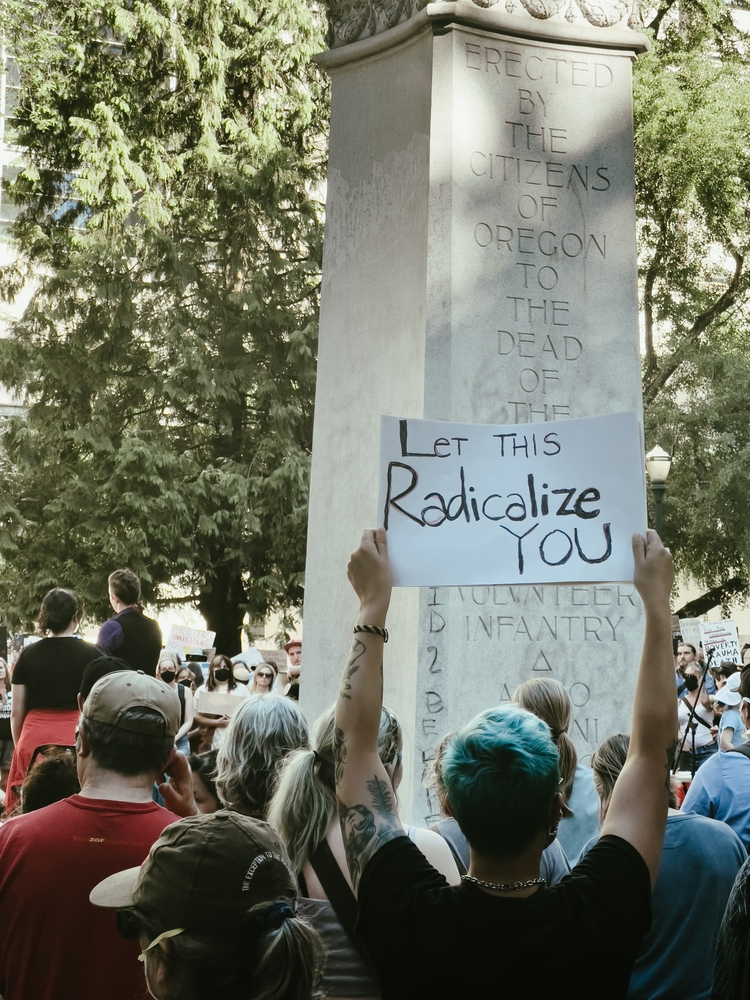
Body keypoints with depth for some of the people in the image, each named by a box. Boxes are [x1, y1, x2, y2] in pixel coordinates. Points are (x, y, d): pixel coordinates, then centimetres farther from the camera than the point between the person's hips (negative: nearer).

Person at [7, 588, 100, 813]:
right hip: (75, 738, -2)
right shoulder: (92, 655, -1)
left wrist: (19, 745, 20)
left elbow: (16, 712, 7)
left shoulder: (28, 654, 5)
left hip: (33, 741, 2)